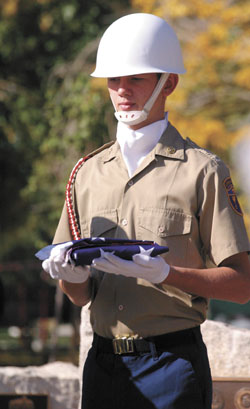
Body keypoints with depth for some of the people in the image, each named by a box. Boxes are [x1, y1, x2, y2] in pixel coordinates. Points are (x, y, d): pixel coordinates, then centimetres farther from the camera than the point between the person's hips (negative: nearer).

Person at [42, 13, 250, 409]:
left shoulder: (201, 171, -1)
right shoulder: (88, 172, 13)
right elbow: (82, 295, 15)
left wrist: (163, 273, -19)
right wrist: (72, 275, -8)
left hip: (173, 360, -4)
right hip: (104, 361, 5)